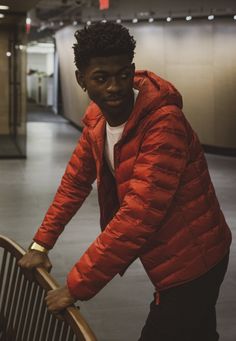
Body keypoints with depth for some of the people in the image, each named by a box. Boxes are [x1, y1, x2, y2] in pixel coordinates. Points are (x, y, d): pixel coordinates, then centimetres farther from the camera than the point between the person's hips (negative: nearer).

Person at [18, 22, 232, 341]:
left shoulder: (164, 122, -29)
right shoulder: (96, 116, -2)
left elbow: (139, 215, -34)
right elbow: (76, 180, 7)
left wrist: (77, 286, -30)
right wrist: (41, 243, 3)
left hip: (193, 259, -7)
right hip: (169, 256, 8)